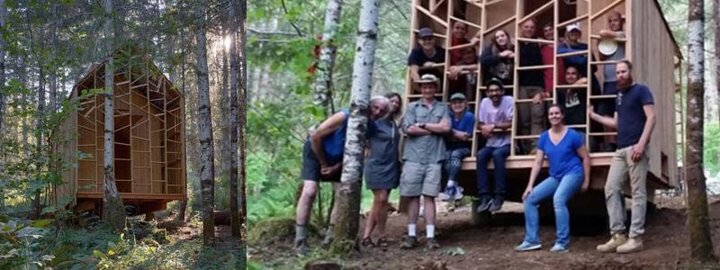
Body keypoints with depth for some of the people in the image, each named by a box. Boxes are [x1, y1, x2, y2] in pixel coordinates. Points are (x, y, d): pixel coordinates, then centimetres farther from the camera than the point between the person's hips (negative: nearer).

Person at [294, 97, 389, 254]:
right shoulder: (344, 117, -31)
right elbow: (315, 137, -24)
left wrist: (337, 167, -16)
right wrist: (323, 164, -15)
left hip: (338, 159, 6)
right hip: (316, 152, -6)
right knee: (310, 192, -19)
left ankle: (331, 237, 9)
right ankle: (300, 242, -17)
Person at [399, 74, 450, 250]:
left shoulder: (442, 108, 13)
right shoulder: (412, 107, 10)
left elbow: (446, 127, -4)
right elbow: (408, 129, -6)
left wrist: (422, 125, -4)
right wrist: (435, 129, -4)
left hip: (434, 158, 0)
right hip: (413, 157, 0)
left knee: (429, 196, -1)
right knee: (412, 197, 2)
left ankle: (430, 236, -2)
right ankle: (411, 235, 6)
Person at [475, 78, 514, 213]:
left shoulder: (509, 101, -8)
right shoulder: (484, 102, 4)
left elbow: (511, 124, -13)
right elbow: (480, 124, 9)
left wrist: (493, 126, -20)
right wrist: (484, 129, -13)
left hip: (506, 144, -4)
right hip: (491, 144, 4)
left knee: (497, 154, -34)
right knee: (480, 155, -27)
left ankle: (499, 196, -28)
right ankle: (485, 197, -26)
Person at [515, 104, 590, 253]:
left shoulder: (572, 135, -7)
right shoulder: (544, 137, 5)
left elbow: (585, 158, 0)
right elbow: (538, 163, 6)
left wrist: (586, 181, -1)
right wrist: (530, 185, 0)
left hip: (572, 173, -6)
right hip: (555, 177, 6)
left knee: (558, 198, -33)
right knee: (529, 199, -4)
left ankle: (562, 243, -25)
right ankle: (532, 240, 3)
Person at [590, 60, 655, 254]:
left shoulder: (641, 90, -2)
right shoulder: (619, 95, 21)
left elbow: (651, 118, -11)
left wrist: (641, 143, -20)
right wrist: (594, 116, 19)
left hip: (635, 148, -8)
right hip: (621, 149, 8)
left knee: (638, 192, -5)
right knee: (611, 189, 2)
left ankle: (635, 238, -5)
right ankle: (618, 235, 5)